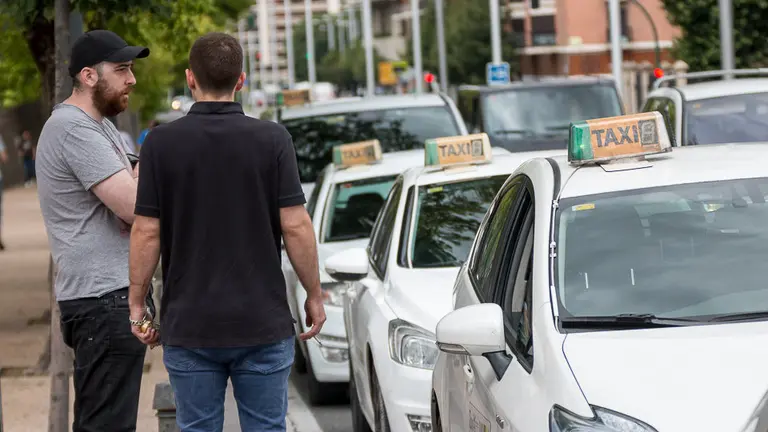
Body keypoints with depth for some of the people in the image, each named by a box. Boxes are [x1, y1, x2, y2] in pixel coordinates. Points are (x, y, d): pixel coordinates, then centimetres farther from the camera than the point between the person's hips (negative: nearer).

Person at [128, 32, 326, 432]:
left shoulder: (161, 143, -4)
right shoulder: (272, 139, -5)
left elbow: (147, 233, -4)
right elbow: (295, 226, -7)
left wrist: (136, 303, 7)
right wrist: (314, 296, 4)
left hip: (189, 324, 0)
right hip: (263, 323, 0)